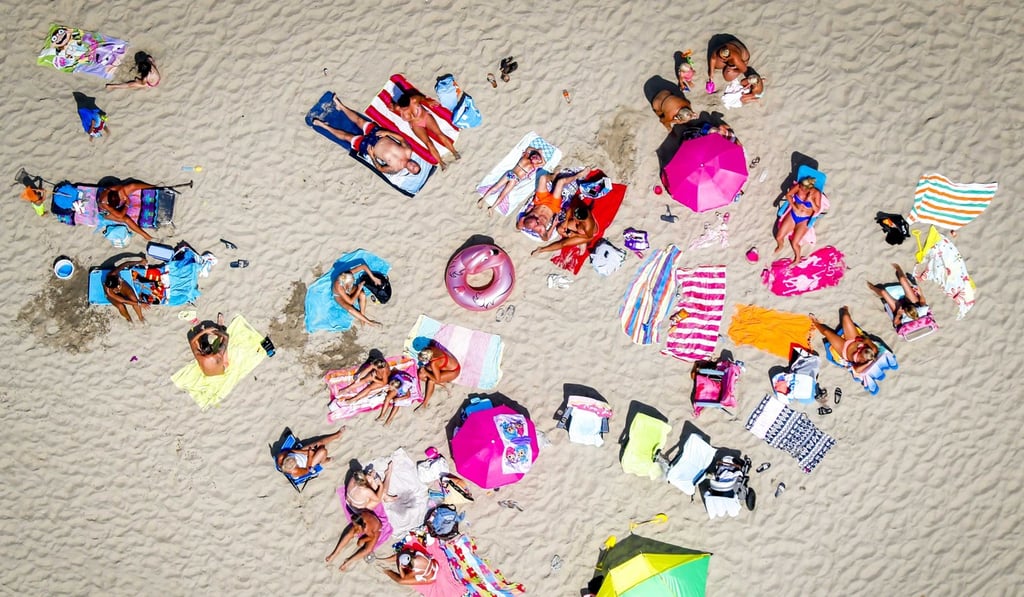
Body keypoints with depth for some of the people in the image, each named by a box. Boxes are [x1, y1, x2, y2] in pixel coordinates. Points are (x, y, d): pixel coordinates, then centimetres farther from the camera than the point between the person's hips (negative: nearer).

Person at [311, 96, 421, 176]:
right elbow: (401, 138, -6)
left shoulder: (396, 169, -25)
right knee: (358, 120, 10)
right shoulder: (408, 151, -18)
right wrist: (387, 132, -15)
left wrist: (371, 156, -21)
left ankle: (324, 126, 20)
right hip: (377, 134, 4)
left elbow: (380, 168, -16)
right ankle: (340, 105, 34)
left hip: (366, 146, -4)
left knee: (346, 136, 1)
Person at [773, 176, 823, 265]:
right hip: (792, 215, 4)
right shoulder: (799, 186, -13)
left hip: (804, 220, -4)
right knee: (779, 237, 1)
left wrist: (811, 200, -35)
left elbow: (817, 210, -21)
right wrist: (794, 207, -11)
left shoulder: (816, 193, -21)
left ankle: (797, 258, 23)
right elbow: (788, 195, 0)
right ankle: (780, 246, 39)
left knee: (794, 243, -10)